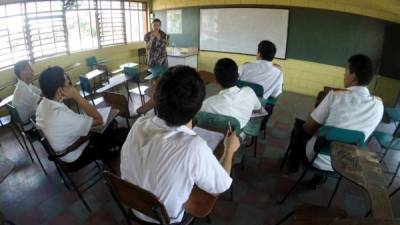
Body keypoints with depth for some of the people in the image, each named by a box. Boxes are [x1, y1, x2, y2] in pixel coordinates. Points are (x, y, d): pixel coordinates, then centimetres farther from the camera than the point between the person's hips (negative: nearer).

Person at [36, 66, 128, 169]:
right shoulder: (64, 117, -41)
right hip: (76, 158, -8)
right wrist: (76, 95, -31)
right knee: (123, 133, 2)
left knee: (109, 126, 17)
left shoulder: (42, 104, -11)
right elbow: (98, 119, -26)